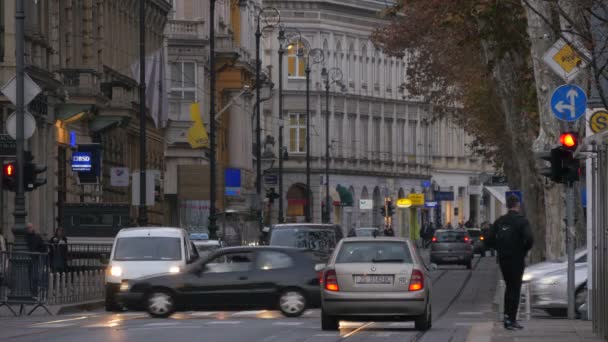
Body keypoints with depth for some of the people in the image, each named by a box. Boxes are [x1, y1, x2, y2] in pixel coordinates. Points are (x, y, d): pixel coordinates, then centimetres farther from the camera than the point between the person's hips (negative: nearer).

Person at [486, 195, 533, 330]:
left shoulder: (499, 221, 5)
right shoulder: (522, 221, -11)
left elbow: (490, 240, 3)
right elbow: (529, 238, -22)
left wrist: (500, 249, 13)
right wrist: (525, 250, -4)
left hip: (503, 259, 5)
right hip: (517, 259, -5)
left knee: (509, 287, 20)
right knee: (515, 289, 1)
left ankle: (508, 316, 18)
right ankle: (511, 319, -1)